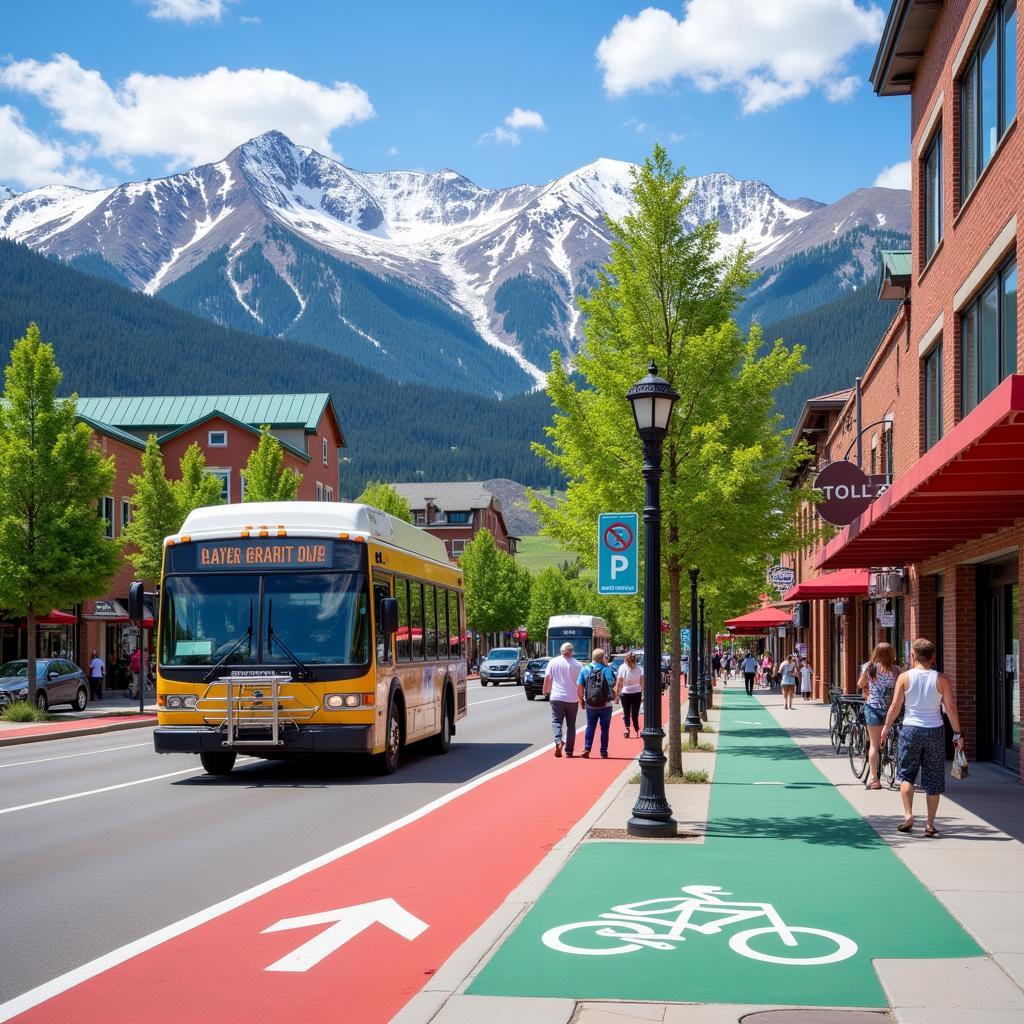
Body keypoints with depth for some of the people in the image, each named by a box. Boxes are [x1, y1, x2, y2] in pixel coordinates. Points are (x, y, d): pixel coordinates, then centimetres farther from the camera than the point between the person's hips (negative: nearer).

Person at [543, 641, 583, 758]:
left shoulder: (553, 662, 0)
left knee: (556, 721, 4)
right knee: (571, 724, 9)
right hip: (572, 698, 0)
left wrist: (545, 691, 16)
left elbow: (547, 678, 2)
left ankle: (558, 741, -23)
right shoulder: (577, 665, -3)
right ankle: (569, 751, 9)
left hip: (556, 697, 0)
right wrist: (581, 698, 8)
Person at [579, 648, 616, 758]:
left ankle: (587, 748, -1)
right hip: (605, 704, -2)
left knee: (590, 727, 13)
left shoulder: (585, 670, -1)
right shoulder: (606, 670, -12)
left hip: (590, 705, 2)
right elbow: (612, 684, -16)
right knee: (605, 728, 10)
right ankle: (603, 751, 12)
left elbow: (579, 687, -1)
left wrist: (581, 700, 9)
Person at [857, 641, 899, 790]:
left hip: (872, 707, 1)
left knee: (874, 743, 7)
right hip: (890, 709, -1)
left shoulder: (869, 667, -1)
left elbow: (860, 685, 11)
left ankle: (872, 776, 5)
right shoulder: (895, 669, -6)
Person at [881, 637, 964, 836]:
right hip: (935, 731, 0)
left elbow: (895, 706, -4)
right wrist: (957, 734, 3)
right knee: (933, 780, 8)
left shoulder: (905, 677, -3)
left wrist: (886, 727, 9)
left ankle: (908, 815, -3)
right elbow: (951, 708, -4)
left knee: (906, 774, 13)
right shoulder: (942, 679, -3)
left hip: (911, 730, 0)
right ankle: (930, 825, 9)